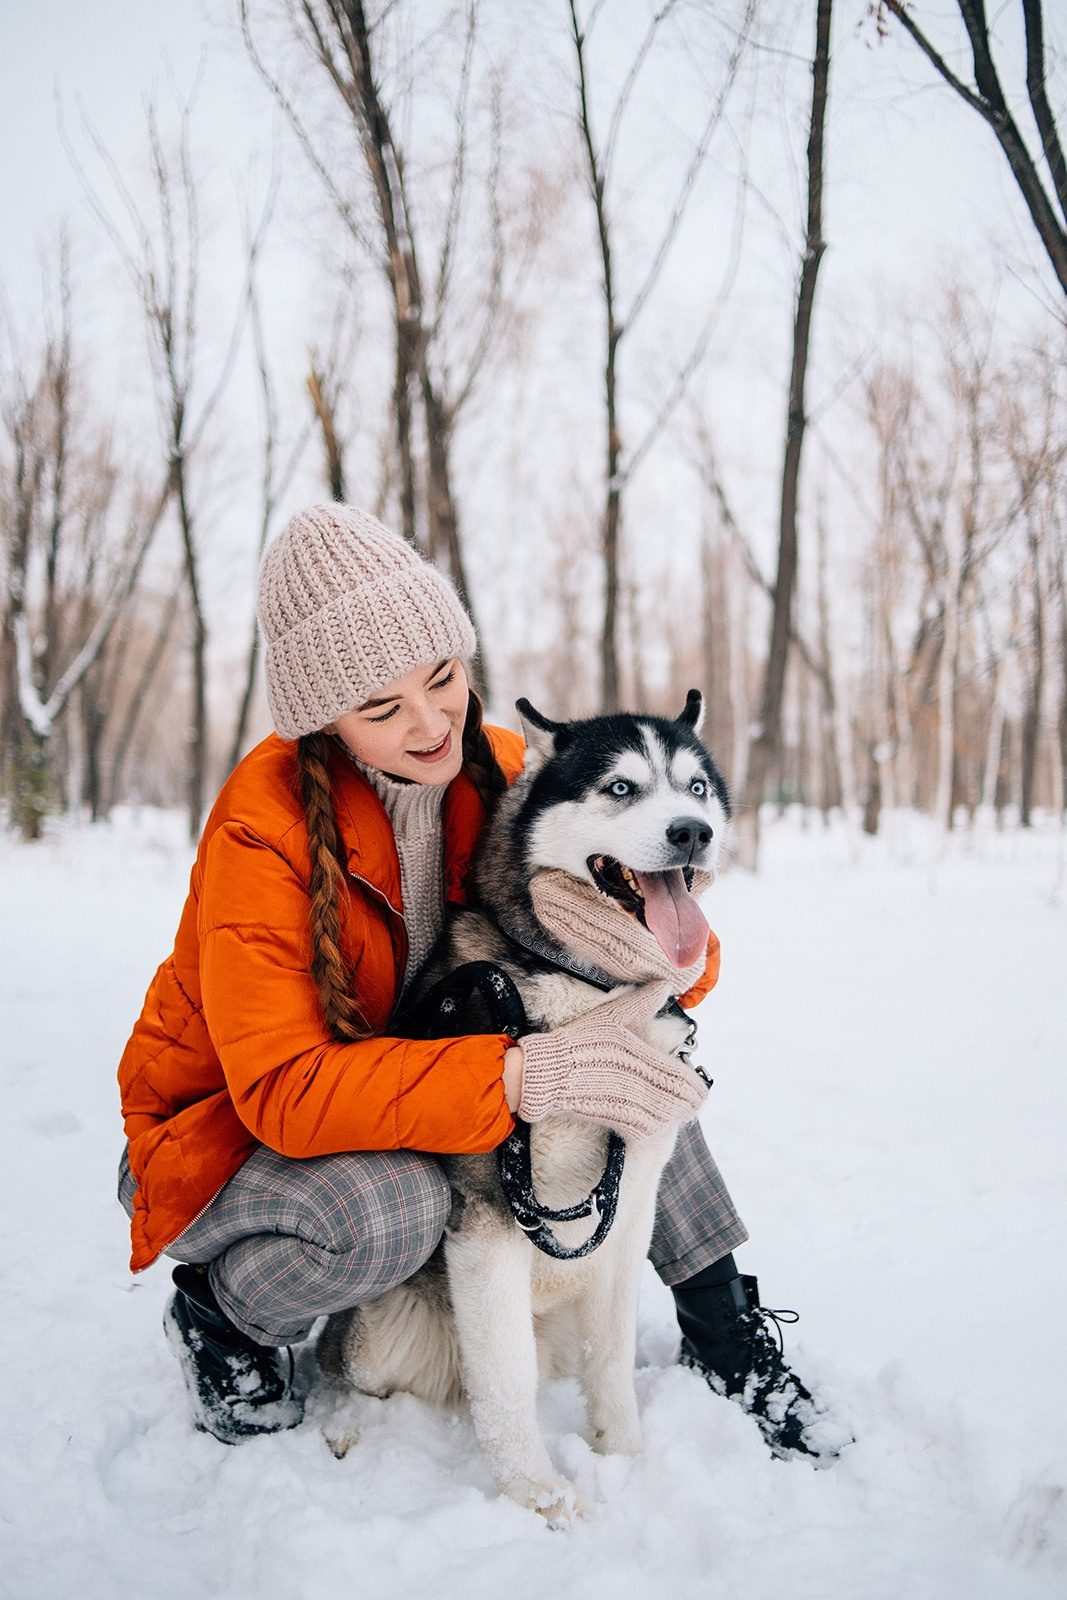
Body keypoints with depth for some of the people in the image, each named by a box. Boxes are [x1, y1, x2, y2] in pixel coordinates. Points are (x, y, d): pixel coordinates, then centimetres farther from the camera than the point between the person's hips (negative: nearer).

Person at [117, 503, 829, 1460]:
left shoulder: (500, 770, -12)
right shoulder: (263, 825, -28)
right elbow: (282, 1089, -34)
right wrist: (518, 1075, -45)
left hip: (406, 1092, 5)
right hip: (232, 1130, -5)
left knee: (637, 1053, -13)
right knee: (395, 1207, -36)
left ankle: (721, 1321, 3)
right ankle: (218, 1316, -3)